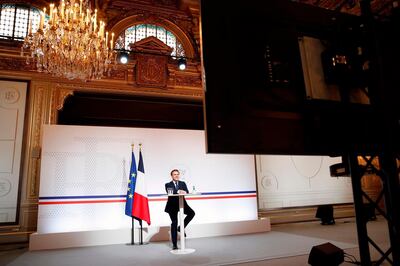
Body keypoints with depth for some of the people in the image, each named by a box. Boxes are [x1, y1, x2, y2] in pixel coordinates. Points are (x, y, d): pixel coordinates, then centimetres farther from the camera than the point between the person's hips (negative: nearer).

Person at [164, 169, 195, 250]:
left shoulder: (183, 183, 12)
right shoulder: (168, 184, 3)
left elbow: (187, 192, -3)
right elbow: (169, 192, -17)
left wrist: (183, 192, -27)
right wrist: (178, 191, -33)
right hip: (173, 205, -2)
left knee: (191, 213, -20)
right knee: (174, 223, 1)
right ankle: (174, 244, 11)